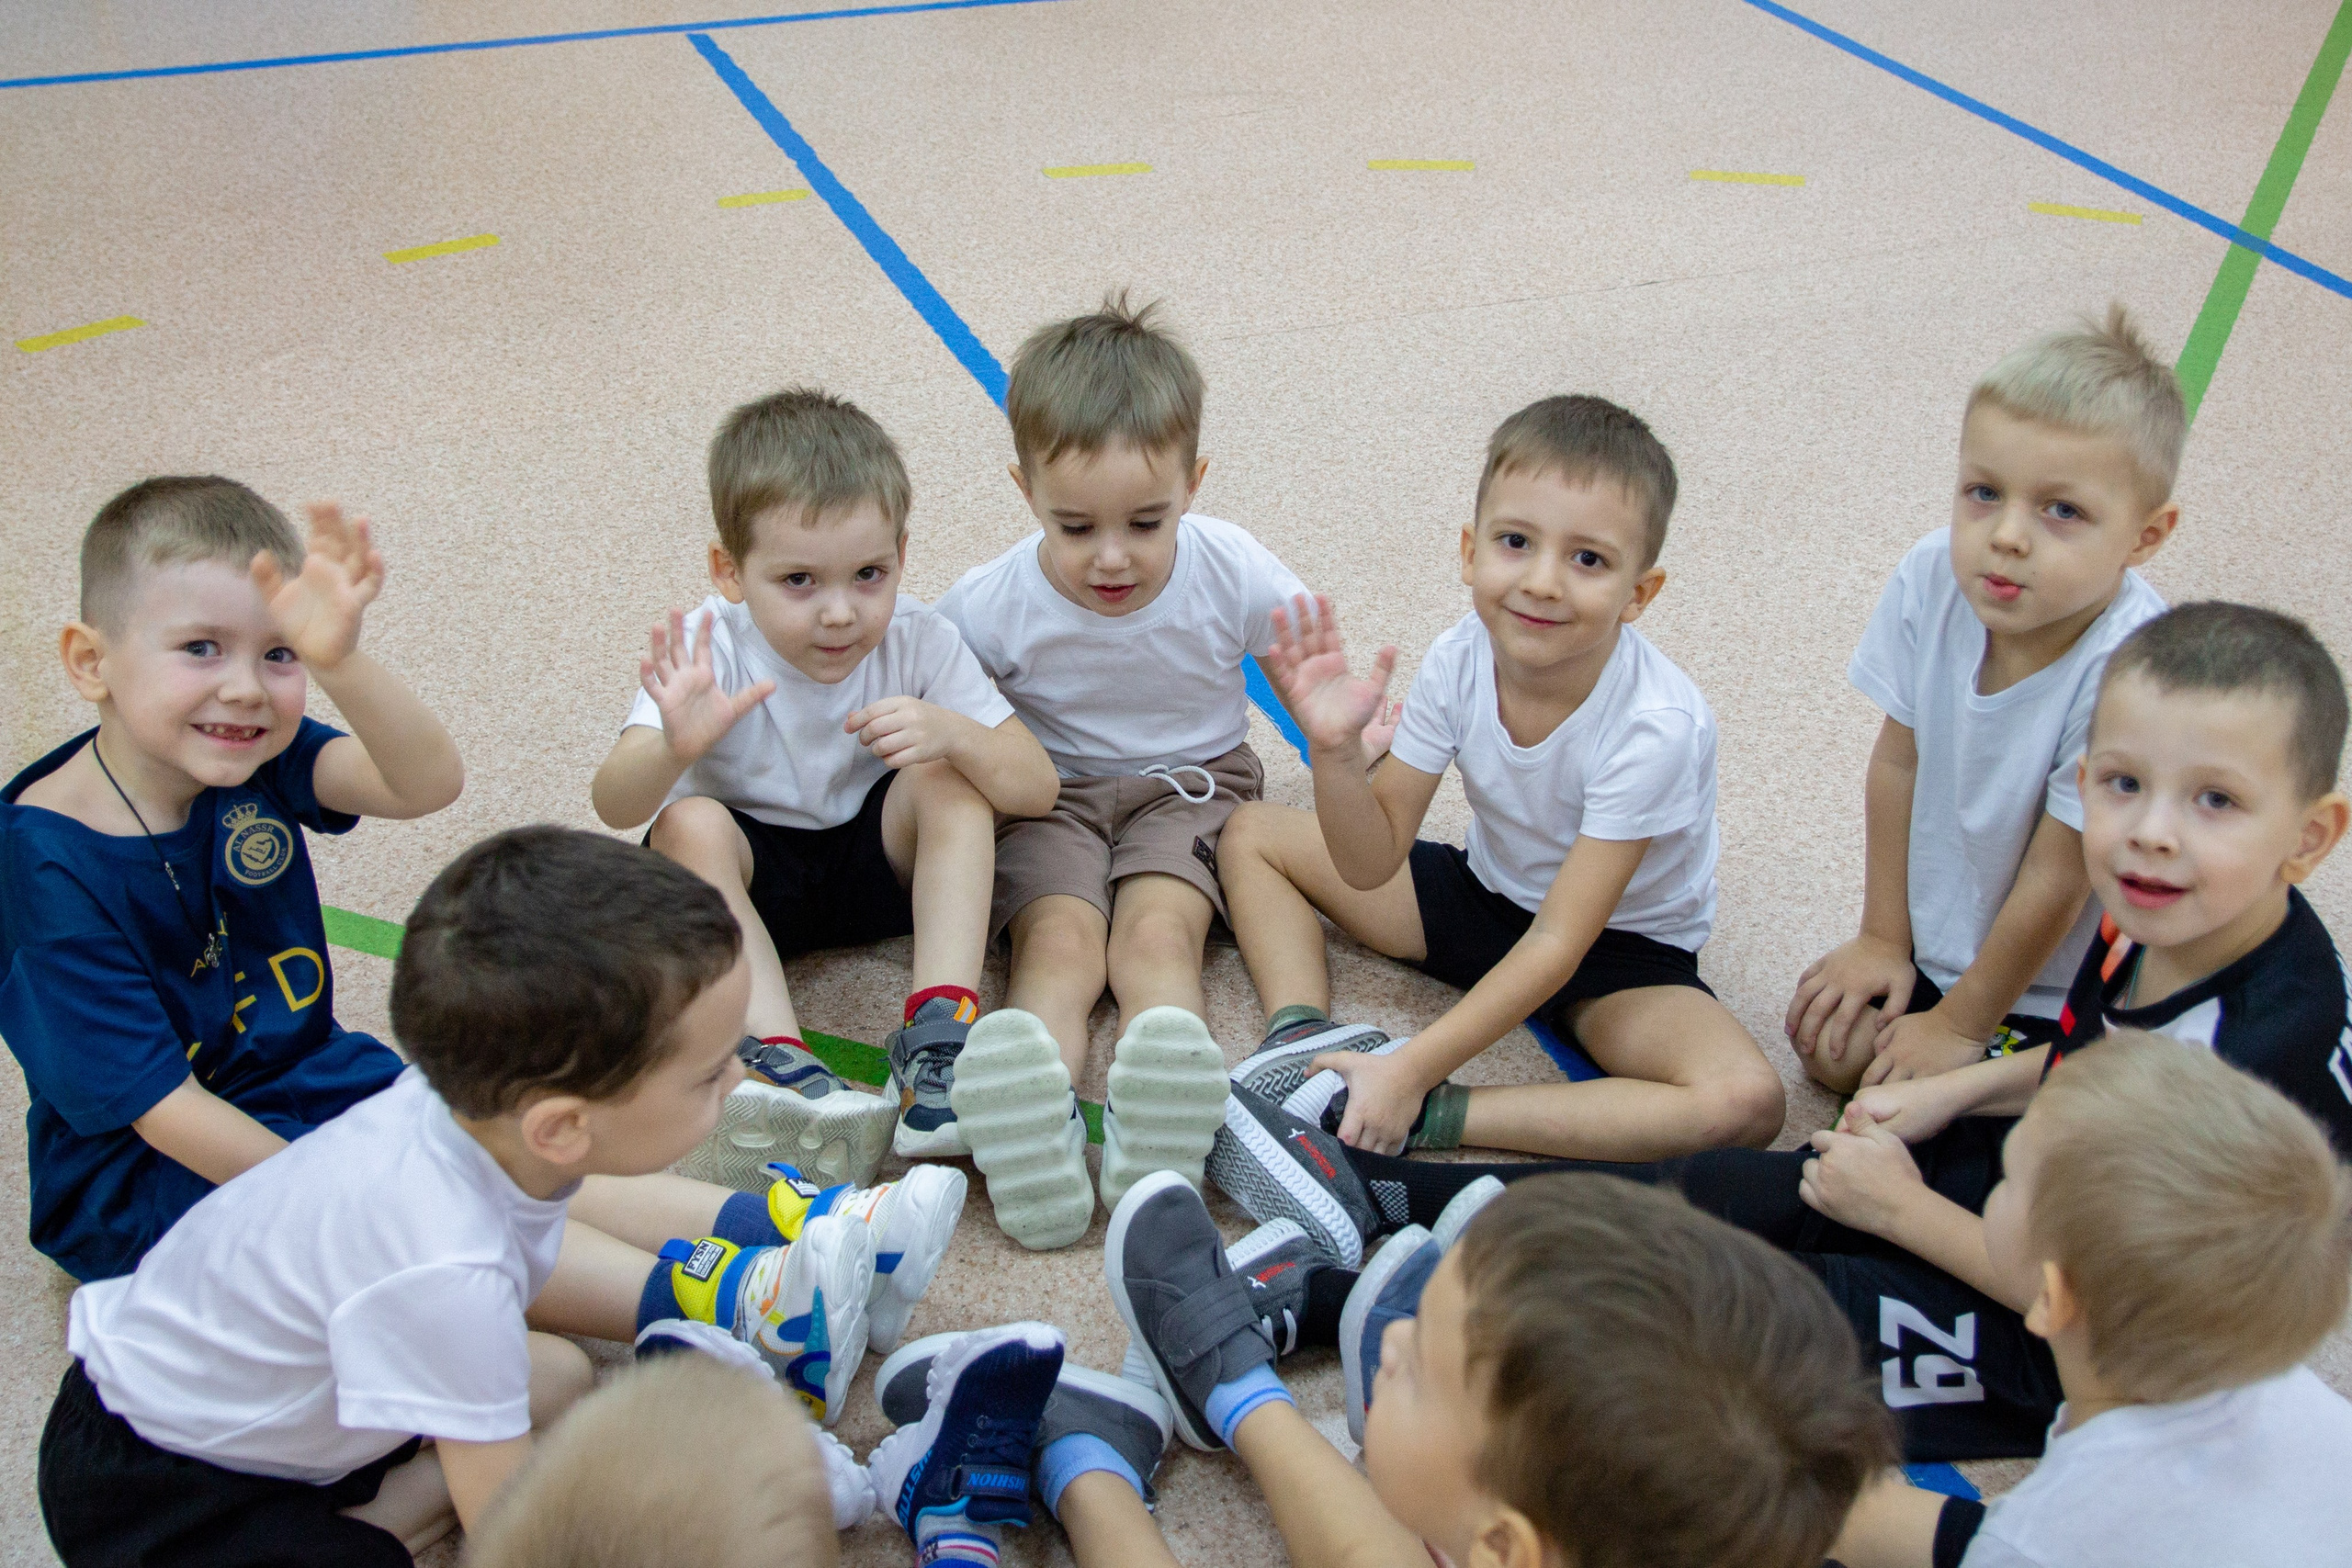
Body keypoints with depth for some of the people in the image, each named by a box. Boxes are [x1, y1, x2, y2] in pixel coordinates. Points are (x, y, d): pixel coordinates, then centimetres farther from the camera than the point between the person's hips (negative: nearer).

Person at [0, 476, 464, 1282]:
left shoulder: (254, 756, -10)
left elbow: (428, 783, -30)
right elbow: (162, 1107, -23)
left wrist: (339, 660, -49)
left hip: (308, 1080, 6)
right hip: (138, 1176, -6)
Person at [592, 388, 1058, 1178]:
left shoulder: (920, 642, -17)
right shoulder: (707, 653, -22)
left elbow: (1036, 789, -18)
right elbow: (614, 808, -32)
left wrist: (953, 733, -39)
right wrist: (674, 749, -55)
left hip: (880, 857, 1)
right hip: (751, 872, -1)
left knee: (948, 778, -25)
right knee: (689, 825, -30)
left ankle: (940, 1032, -32)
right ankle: (775, 1058, -41)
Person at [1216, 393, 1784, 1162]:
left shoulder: (1656, 725, -31)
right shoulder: (1460, 660, -18)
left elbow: (1559, 944, -30)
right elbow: (1373, 862, -14)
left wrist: (1411, 1074, -35)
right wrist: (1337, 750, -34)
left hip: (1617, 949, -4)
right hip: (1484, 896, 5)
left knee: (1746, 1100, -34)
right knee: (1252, 833, 0)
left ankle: (1430, 1116, -30)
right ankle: (1300, 1038, -20)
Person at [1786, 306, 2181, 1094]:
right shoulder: (1934, 579, -20)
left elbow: (2056, 879, -24)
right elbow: (1898, 763, -5)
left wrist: (1962, 1024, -12)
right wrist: (1883, 937, 3)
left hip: (2061, 984, -5)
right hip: (1939, 924, 5)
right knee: (1828, 1044, 7)